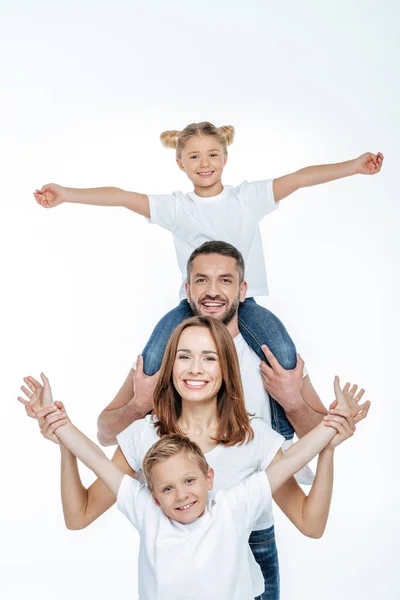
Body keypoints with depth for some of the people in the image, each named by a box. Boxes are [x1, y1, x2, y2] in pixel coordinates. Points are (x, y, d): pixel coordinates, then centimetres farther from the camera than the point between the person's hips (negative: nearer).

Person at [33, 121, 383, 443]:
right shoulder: (176, 207, 3)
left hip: (244, 301, 0)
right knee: (153, 360, -24)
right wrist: (66, 195, -16)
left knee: (285, 355, -27)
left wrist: (354, 166, -16)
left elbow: (301, 178, -6)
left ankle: (285, 438, -4)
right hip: (194, 303, 1)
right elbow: (122, 198, -6)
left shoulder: (249, 198, 2)